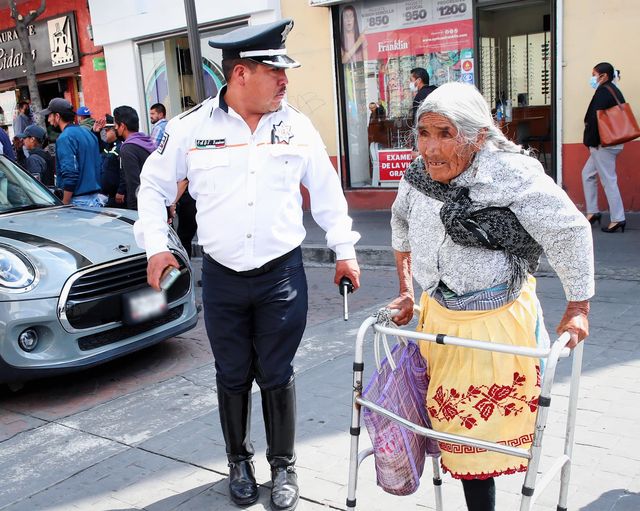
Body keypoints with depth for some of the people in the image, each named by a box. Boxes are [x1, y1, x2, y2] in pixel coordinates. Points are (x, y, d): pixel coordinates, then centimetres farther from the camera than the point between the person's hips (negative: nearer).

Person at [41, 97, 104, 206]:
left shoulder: (65, 138, -12)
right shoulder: (88, 133, 15)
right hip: (96, 198, 8)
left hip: (79, 201, -8)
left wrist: (64, 205, -16)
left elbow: (70, 174, -20)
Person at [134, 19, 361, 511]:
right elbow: (154, 186, 8)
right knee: (233, 377, 13)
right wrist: (155, 245, 0)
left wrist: (345, 249, 8)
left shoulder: (296, 125, 0)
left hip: (283, 274, 0)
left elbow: (326, 190, 9)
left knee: (277, 376, 8)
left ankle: (284, 466, 28)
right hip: (222, 277, 0)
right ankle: (240, 461, 35)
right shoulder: (191, 128, -4)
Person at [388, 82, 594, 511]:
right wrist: (406, 292, 18)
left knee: (479, 432, 6)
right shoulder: (418, 177, -2)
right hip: (438, 316, 6)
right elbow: (402, 227, 18)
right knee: (461, 429, 15)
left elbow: (570, 233, -14)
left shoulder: (513, 175, -21)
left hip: (497, 321, -5)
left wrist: (578, 308, -8)